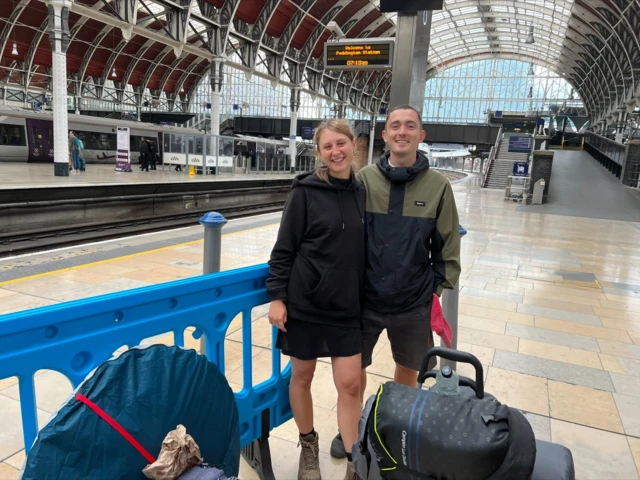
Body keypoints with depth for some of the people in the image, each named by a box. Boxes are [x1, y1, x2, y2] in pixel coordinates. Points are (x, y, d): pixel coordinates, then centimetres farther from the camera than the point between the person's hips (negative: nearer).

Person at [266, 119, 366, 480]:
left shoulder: (362, 192, 3)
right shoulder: (305, 191, -9)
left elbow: (363, 250, 11)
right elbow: (284, 249, -7)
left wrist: (365, 297, 14)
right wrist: (277, 297, -11)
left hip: (347, 306, 3)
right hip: (305, 302, -2)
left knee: (350, 384, 4)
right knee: (302, 377, 13)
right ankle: (309, 447, 37)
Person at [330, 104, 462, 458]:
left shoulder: (438, 186, -5)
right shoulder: (365, 179, -5)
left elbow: (447, 247, 0)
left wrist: (440, 292, -2)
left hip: (414, 302, 1)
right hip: (365, 296, 0)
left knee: (408, 369, 17)